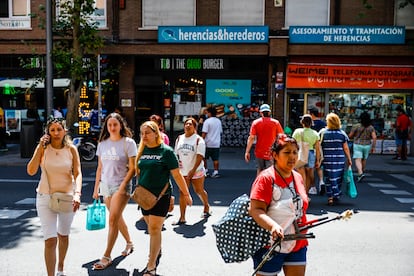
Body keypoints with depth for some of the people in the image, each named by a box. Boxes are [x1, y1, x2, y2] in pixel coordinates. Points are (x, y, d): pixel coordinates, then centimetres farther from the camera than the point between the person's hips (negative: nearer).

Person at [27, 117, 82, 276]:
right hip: (46, 197, -1)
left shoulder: (71, 149, -6)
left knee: (63, 235, 19)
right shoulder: (43, 148, -7)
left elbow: (77, 174, -10)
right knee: (50, 240, -10)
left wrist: (77, 193, -25)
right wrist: (40, 147, -21)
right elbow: (31, 171, -17)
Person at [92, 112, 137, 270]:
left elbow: (132, 168, -9)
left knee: (113, 220, -9)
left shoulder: (128, 142, -7)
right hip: (105, 185, 6)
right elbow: (100, 168, 14)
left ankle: (106, 257, -2)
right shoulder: (102, 143, 8)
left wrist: (122, 186, -18)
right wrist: (96, 188, 13)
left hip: (121, 185, -5)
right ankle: (129, 243, 35)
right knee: (117, 218, 15)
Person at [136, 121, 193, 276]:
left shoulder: (166, 151, -9)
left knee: (155, 229, -6)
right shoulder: (142, 151, 6)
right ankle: (157, 252, 40)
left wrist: (186, 194, -3)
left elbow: (177, 175, -7)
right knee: (151, 228, 16)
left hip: (161, 195, -5)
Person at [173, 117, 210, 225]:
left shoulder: (198, 139, -10)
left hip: (196, 171, -4)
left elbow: (200, 156, -17)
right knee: (182, 193, -2)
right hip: (183, 171, 4)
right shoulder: (179, 138, 7)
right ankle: (182, 218, 1)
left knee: (199, 191, 10)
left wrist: (193, 170, -23)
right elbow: (176, 153, 16)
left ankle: (206, 207, 38)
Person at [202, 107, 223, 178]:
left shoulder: (207, 121, -11)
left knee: (204, 158, 10)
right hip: (216, 143, 5)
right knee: (215, 159, 7)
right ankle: (216, 172, 5)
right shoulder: (219, 121, 9)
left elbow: (204, 133, -15)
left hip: (208, 143, -5)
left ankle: (206, 171, 11)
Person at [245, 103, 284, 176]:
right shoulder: (276, 122, -2)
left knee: (259, 170, 20)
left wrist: (247, 152, -3)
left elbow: (251, 138, -6)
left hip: (259, 152, 2)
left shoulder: (256, 122, -2)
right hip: (271, 153, -1)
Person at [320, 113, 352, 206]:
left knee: (329, 178, 5)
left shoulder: (323, 133, -3)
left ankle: (330, 197, 3)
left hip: (327, 159, -1)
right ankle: (336, 195, 24)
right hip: (340, 159, 1)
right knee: (338, 177, 14)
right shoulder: (342, 133, 1)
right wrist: (349, 159, 10)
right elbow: (346, 148, 2)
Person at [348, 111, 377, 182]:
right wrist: (373, 147, -2)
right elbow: (374, 137, -11)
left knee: (358, 160, -9)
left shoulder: (356, 126, -11)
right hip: (367, 146, 4)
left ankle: (360, 173, -29)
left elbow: (350, 136, -5)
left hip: (358, 145, -4)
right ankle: (361, 173, 33)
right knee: (364, 160, 21)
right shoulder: (371, 127, -3)